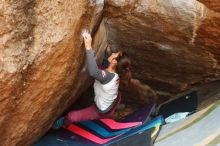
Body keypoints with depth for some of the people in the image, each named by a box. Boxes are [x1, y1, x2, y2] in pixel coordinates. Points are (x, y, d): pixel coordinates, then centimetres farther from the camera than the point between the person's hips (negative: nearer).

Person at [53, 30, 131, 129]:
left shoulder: (107, 76, -42)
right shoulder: (117, 73, -18)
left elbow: (93, 72, -65)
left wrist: (88, 47, -66)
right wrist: (108, 51, 3)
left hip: (103, 112, -7)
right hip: (113, 103, 7)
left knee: (71, 116, -4)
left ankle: (64, 123, 30)